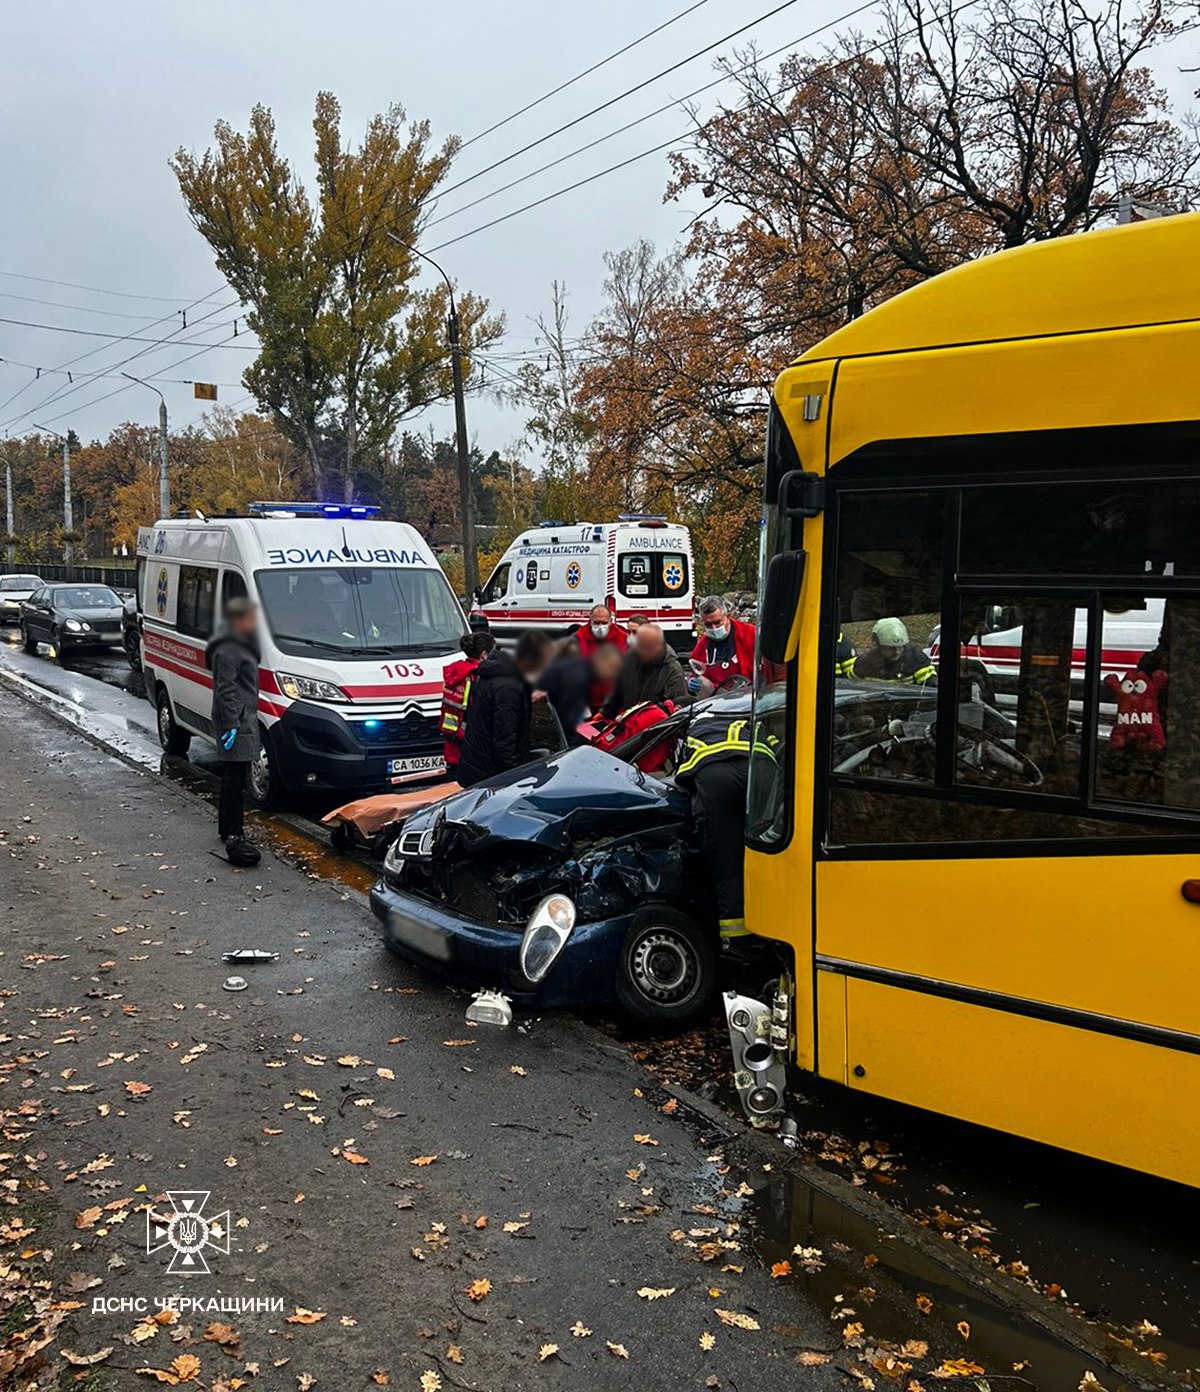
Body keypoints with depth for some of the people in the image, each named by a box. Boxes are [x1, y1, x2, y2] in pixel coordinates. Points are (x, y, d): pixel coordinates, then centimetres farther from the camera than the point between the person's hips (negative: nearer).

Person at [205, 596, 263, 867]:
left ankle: (229, 829, 25)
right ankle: (233, 835, -8)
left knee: (233, 778, 16)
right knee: (234, 777, -9)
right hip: (235, 722, -11)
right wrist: (232, 724, -23)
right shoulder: (228, 651, -15)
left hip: (244, 721, 11)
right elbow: (225, 691, -20)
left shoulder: (240, 645, 18)